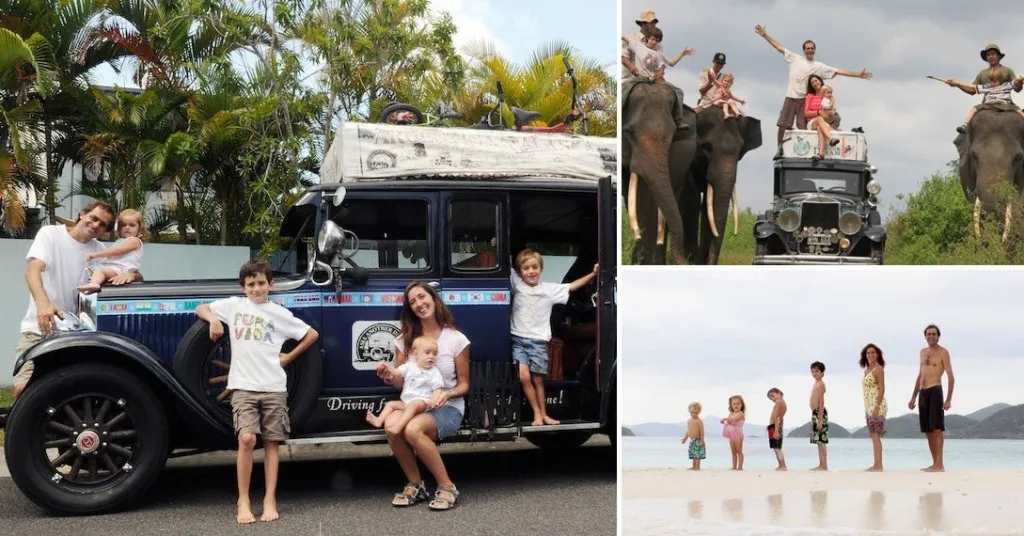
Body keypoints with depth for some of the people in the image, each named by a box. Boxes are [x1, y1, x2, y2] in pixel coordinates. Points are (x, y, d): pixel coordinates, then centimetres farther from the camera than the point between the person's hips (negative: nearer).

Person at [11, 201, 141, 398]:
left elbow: (138, 275, 6)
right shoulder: (50, 234, -4)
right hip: (39, 328, -3)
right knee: (24, 388, -15)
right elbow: (32, 270, -20)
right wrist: (43, 303, -39)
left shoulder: (99, 249, 7)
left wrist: (130, 274, -21)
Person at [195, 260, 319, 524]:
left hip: (274, 388, 1)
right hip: (244, 387, -1)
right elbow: (201, 309, 16)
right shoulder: (233, 305, 6)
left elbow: (312, 334, 13)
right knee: (247, 439, -16)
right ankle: (243, 501, -6)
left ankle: (270, 501, 6)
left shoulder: (279, 313, 5)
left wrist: (288, 357, 9)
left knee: (271, 442, 2)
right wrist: (213, 319, -5)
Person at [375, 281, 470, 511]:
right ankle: (415, 485, -11)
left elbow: (464, 384, 2)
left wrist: (446, 395, -20)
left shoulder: (456, 339, -2)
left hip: (448, 408, -3)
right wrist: (390, 378, -16)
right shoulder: (405, 339, 8)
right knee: (391, 425, -33)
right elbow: (402, 383, 8)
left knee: (413, 429, -36)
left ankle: (447, 487, -18)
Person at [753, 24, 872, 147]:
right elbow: (779, 47, 9)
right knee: (782, 125, -1)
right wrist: (765, 35, 6)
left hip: (805, 99, -1)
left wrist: (858, 75, -2)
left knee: (803, 128, -3)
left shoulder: (819, 66, 6)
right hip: (790, 97, 1)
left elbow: (839, 71, 4)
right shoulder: (795, 58, 8)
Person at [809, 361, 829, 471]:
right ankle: (821, 465, 15)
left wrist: (820, 419, -21)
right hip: (815, 413, 10)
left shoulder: (820, 384, -10)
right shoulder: (816, 383, 19)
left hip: (819, 413, -10)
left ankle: (824, 466, -9)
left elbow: (821, 402, -17)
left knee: (821, 441, -9)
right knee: (819, 441, 11)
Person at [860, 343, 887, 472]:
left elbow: (882, 389, -15)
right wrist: (867, 409, 16)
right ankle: (876, 465, 11)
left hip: (877, 406, -9)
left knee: (875, 435, -12)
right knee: (873, 436, 8)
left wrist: (876, 407, -21)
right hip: (869, 406, 9)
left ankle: (879, 465, -13)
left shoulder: (878, 369, -9)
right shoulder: (866, 370, 16)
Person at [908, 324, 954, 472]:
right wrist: (913, 397, 19)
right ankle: (935, 463, 12)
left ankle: (939, 465, -14)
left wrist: (948, 399, -17)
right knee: (928, 430, 7)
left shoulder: (943, 352, -3)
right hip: (923, 393, 7)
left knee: (936, 428, -12)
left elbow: (950, 377, -9)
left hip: (935, 391, -7)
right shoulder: (923, 352, 18)